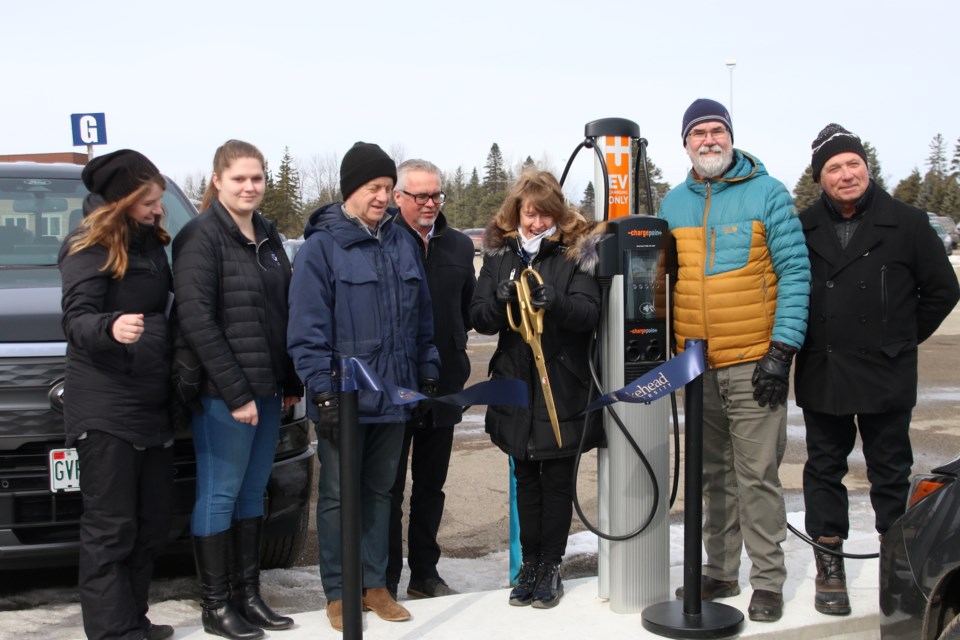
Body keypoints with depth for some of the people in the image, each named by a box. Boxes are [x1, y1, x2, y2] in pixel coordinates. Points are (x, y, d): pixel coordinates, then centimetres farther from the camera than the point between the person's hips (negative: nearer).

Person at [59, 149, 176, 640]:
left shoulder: (151, 241, 15)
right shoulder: (91, 247, -9)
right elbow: (75, 319, -19)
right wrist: (110, 327, -39)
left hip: (152, 404, 8)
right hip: (105, 410, -8)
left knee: (153, 522, 12)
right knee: (110, 527, -4)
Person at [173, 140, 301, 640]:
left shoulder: (267, 236, 13)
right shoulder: (200, 237, -9)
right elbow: (196, 320, -15)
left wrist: (291, 382, 12)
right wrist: (235, 392, -17)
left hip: (267, 390, 7)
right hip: (222, 392, -7)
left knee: (253, 493, 12)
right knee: (219, 494, 0)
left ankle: (248, 595, 22)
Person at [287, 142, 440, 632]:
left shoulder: (402, 243, 9)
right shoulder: (322, 246, -8)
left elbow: (422, 319, 15)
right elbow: (307, 329, -12)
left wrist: (427, 376, 11)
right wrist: (323, 393, -17)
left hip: (394, 395, 5)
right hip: (344, 397, -5)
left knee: (379, 492, 14)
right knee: (338, 495, 5)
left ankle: (375, 584, 25)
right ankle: (338, 594, 16)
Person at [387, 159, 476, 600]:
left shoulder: (459, 246, 11)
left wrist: (454, 348, 9)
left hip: (443, 383, 5)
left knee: (431, 485, 14)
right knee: (389, 486, 3)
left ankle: (425, 573, 25)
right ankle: (385, 578, 12)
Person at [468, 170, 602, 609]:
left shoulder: (577, 252, -3)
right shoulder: (499, 255, 6)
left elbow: (590, 313, -13)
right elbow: (480, 319, 1)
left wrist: (553, 301, -31)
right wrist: (501, 298, -20)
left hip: (563, 389, -3)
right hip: (516, 387, 3)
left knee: (558, 479, 6)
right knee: (526, 478, 12)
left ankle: (551, 566, 17)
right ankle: (530, 563, 23)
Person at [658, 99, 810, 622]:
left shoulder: (767, 193, -2)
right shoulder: (673, 204, 11)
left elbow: (795, 273, -6)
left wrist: (782, 350, -13)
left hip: (753, 362, -4)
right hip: (696, 364, 5)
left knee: (756, 476, -3)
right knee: (714, 474, 12)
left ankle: (767, 580, 8)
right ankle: (720, 572, 23)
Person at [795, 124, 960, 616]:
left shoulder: (906, 224, -1)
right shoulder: (804, 228, 4)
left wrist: (905, 337, 5)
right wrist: (798, 341, 8)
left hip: (886, 377, -2)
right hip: (821, 377, 2)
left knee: (890, 474, 7)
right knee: (824, 470, 9)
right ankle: (830, 569, 20)